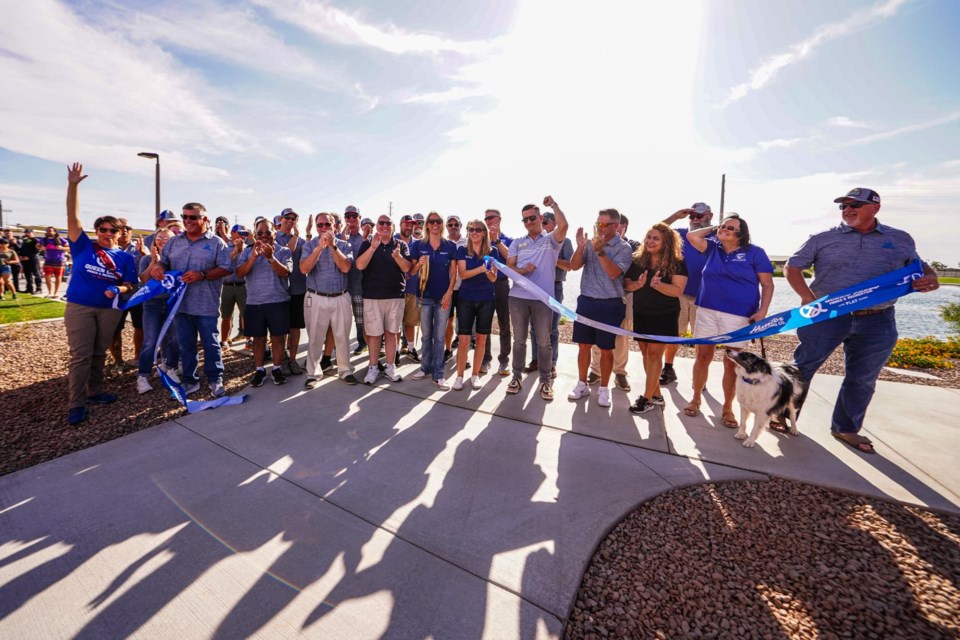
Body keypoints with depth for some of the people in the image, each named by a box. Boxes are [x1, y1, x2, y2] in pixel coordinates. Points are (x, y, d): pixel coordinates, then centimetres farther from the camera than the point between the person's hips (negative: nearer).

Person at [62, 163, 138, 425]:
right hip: (79, 307, -2)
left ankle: (94, 392, 27)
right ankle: (76, 404, 4)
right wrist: (73, 185, -14)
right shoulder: (83, 246, 1)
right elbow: (72, 217, -6)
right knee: (81, 356, -3)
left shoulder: (125, 257, 6)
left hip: (110, 309, 2)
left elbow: (128, 285, 4)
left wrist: (118, 290, -19)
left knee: (99, 354, 13)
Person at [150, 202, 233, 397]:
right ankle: (190, 381, 25)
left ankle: (215, 380, 18)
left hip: (206, 305, -5)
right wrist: (157, 266, -5)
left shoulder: (216, 243, -2)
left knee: (211, 344, 4)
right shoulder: (174, 241, 13)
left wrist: (202, 275, -20)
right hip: (180, 303, 5)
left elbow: (226, 268, -8)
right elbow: (163, 262, 18)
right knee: (185, 345, 12)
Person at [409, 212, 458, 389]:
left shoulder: (450, 246, 2)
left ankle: (438, 374, 11)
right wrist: (419, 264, -16)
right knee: (426, 335, 11)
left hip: (443, 296, -1)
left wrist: (449, 293, -9)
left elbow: (453, 272, 1)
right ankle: (425, 367, 27)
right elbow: (411, 271, 5)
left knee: (439, 337, 3)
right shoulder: (418, 245, 3)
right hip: (425, 296, 1)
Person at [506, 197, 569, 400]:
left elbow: (563, 225, -16)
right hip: (518, 297, 3)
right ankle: (517, 376, 22)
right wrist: (523, 270, -15)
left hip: (543, 298, -2)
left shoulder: (551, 240, 4)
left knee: (543, 341, 4)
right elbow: (509, 267, 5)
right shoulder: (517, 243, 12)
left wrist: (553, 204, -6)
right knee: (519, 340, 10)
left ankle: (545, 380, 17)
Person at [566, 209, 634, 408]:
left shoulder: (624, 248, -5)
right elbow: (574, 266, -1)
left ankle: (603, 389, 22)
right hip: (586, 301, 3)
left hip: (610, 305, -3)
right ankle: (582, 384, 25)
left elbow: (613, 273, -18)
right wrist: (580, 247, -15)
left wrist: (600, 251, -24)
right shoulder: (590, 243, 6)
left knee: (606, 349, 7)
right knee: (584, 346, 10)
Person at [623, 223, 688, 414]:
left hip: (664, 316, -4)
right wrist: (638, 284, -19)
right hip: (640, 314, 4)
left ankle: (647, 397, 6)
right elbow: (626, 285, 2)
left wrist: (657, 285, -31)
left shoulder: (677, 263, -8)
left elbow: (678, 291, -15)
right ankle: (656, 394, 23)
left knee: (654, 354, -3)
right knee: (646, 354, 9)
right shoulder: (637, 260, 2)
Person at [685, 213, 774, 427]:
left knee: (731, 363, 5)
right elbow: (691, 236, 0)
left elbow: (767, 284, -1)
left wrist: (762, 311, -11)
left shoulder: (754, 253, 0)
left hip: (738, 315, -2)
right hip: (707, 311, 3)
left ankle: (727, 408, 19)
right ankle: (696, 400, 21)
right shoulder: (713, 248, 10)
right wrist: (713, 228, 9)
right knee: (702, 357, 6)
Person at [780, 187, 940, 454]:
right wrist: (808, 298, -15)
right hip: (825, 316, -3)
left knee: (862, 380, 12)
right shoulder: (822, 239, 0)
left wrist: (931, 279, -8)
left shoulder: (901, 240, 9)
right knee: (803, 367, 1)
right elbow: (792, 267, -1)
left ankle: (846, 428, 29)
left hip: (876, 324, 3)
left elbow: (920, 269, 17)